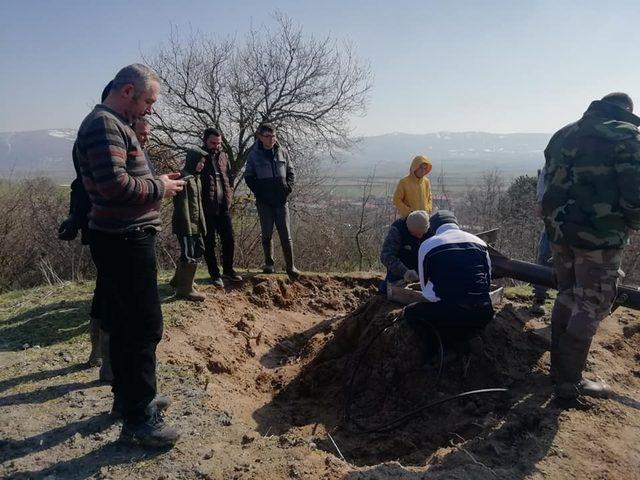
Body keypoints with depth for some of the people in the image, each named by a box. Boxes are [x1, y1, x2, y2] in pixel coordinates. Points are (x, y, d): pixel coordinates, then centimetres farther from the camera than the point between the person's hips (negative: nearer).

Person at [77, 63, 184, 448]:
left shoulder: (116, 124, 18)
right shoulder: (104, 124, -15)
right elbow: (115, 184, -26)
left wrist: (157, 181, 8)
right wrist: (159, 187, -12)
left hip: (124, 239, 11)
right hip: (125, 240, -11)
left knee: (124, 323, 17)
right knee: (146, 327, -5)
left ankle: (128, 397, 31)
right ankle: (138, 419, 5)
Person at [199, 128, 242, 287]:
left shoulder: (223, 156, 10)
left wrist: (229, 197, 6)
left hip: (223, 207, 5)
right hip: (206, 208, -4)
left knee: (229, 240, 8)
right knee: (209, 243, 6)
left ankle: (228, 270, 24)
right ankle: (214, 274, 17)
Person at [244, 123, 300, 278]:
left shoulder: (282, 152, 5)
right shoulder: (254, 154, -1)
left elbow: (291, 173, 12)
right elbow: (248, 177, 3)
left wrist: (288, 189, -2)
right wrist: (259, 193, -7)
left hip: (281, 200, 1)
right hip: (264, 202, -1)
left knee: (286, 235, 0)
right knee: (267, 234, 7)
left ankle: (290, 266, 6)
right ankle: (269, 263, 23)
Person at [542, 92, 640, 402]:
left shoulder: (564, 135, 12)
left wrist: (561, 220, 18)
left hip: (560, 231, 7)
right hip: (600, 237, -6)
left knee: (566, 297, 18)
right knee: (591, 308, 3)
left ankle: (559, 367, 28)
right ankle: (570, 383, 9)